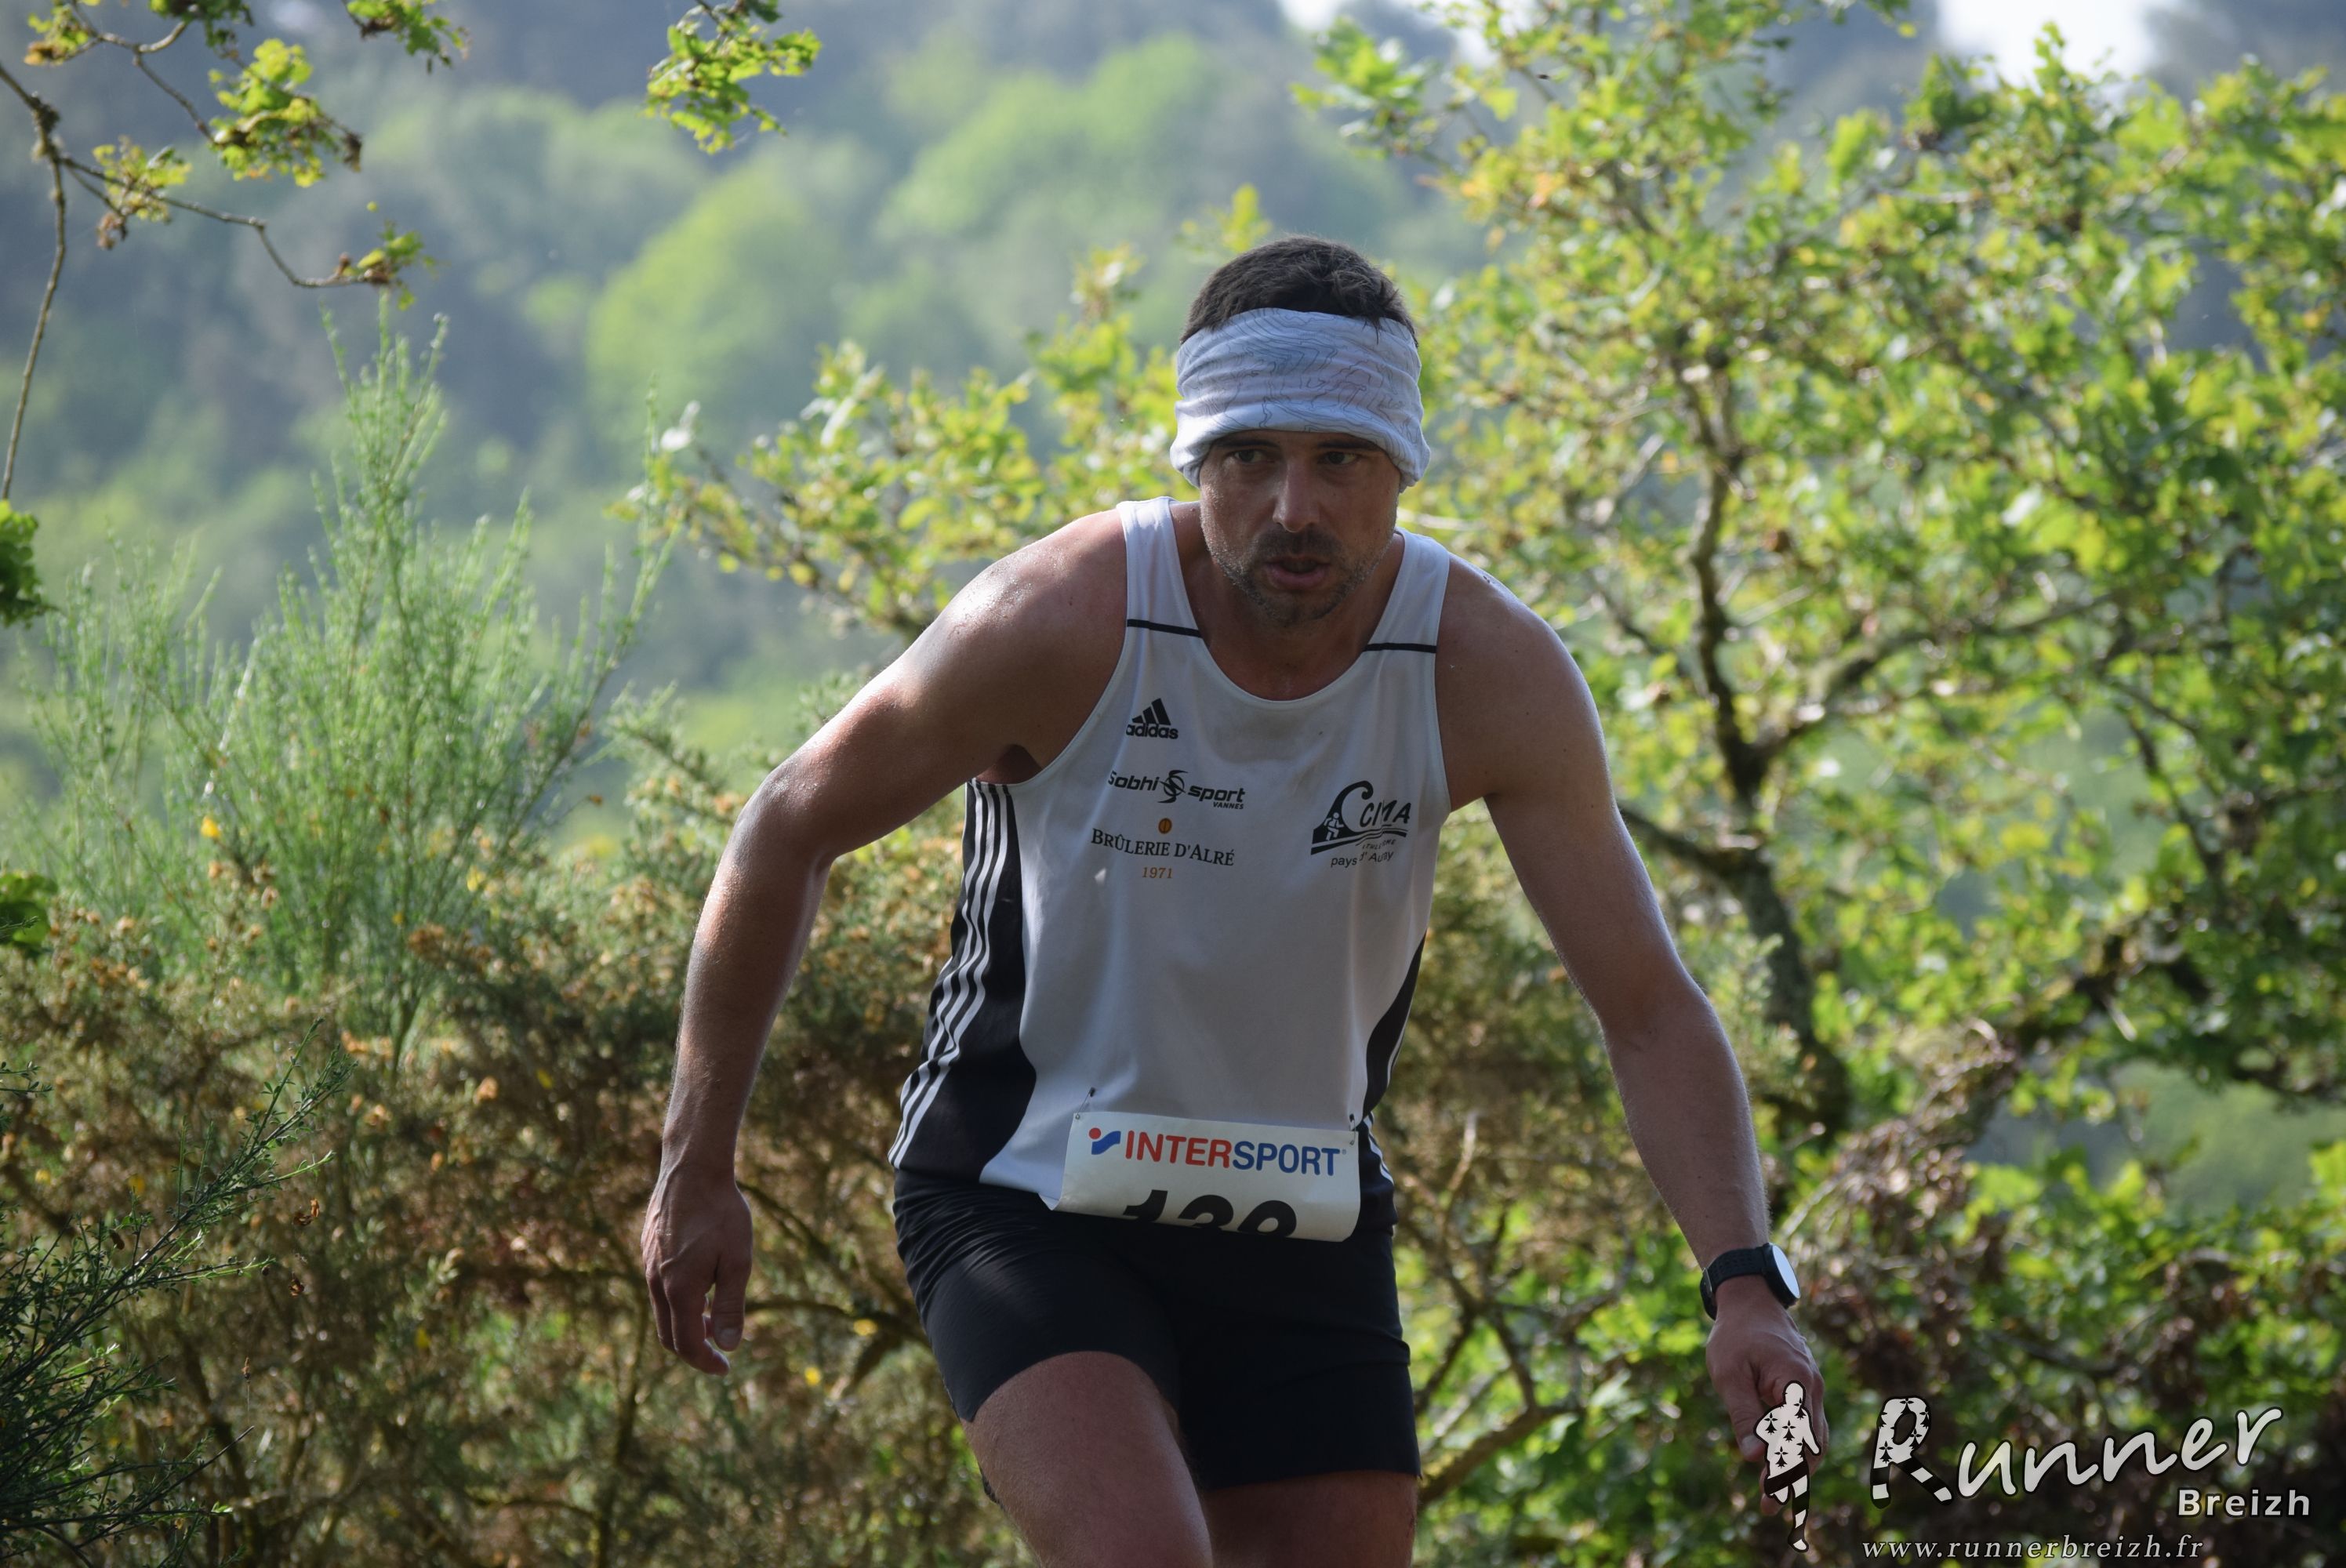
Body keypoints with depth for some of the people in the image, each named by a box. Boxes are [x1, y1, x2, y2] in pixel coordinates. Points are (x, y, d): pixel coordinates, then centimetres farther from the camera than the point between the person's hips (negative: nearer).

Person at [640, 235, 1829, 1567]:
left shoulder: (1492, 673, -14)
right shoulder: (1066, 619, -21)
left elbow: (1647, 1004, -12)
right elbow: (792, 829, -7)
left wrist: (1746, 1281, -26)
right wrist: (697, 1170, -3)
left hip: (1304, 1234, 4)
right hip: (1026, 1202, -3)